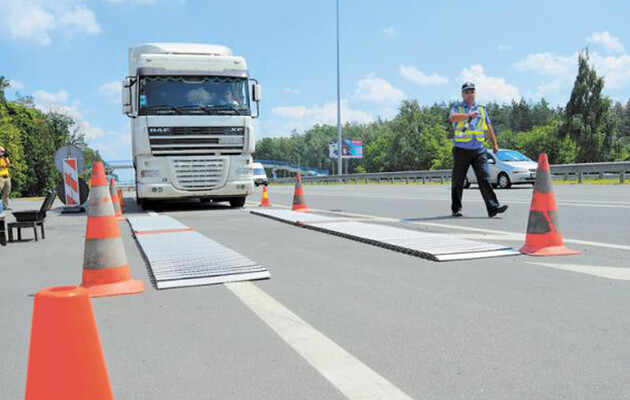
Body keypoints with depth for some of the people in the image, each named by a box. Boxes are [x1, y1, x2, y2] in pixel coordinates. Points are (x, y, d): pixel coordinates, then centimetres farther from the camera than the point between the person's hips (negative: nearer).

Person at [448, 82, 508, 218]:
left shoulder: (481, 109, 18)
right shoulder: (457, 107, 4)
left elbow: (488, 127, 27)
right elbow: (452, 117, -19)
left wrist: (494, 143, 27)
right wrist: (468, 115, -33)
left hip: (479, 150, 3)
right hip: (461, 150, -3)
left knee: (485, 178, -6)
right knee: (458, 181, 4)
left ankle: (493, 207, -10)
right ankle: (456, 209, 15)